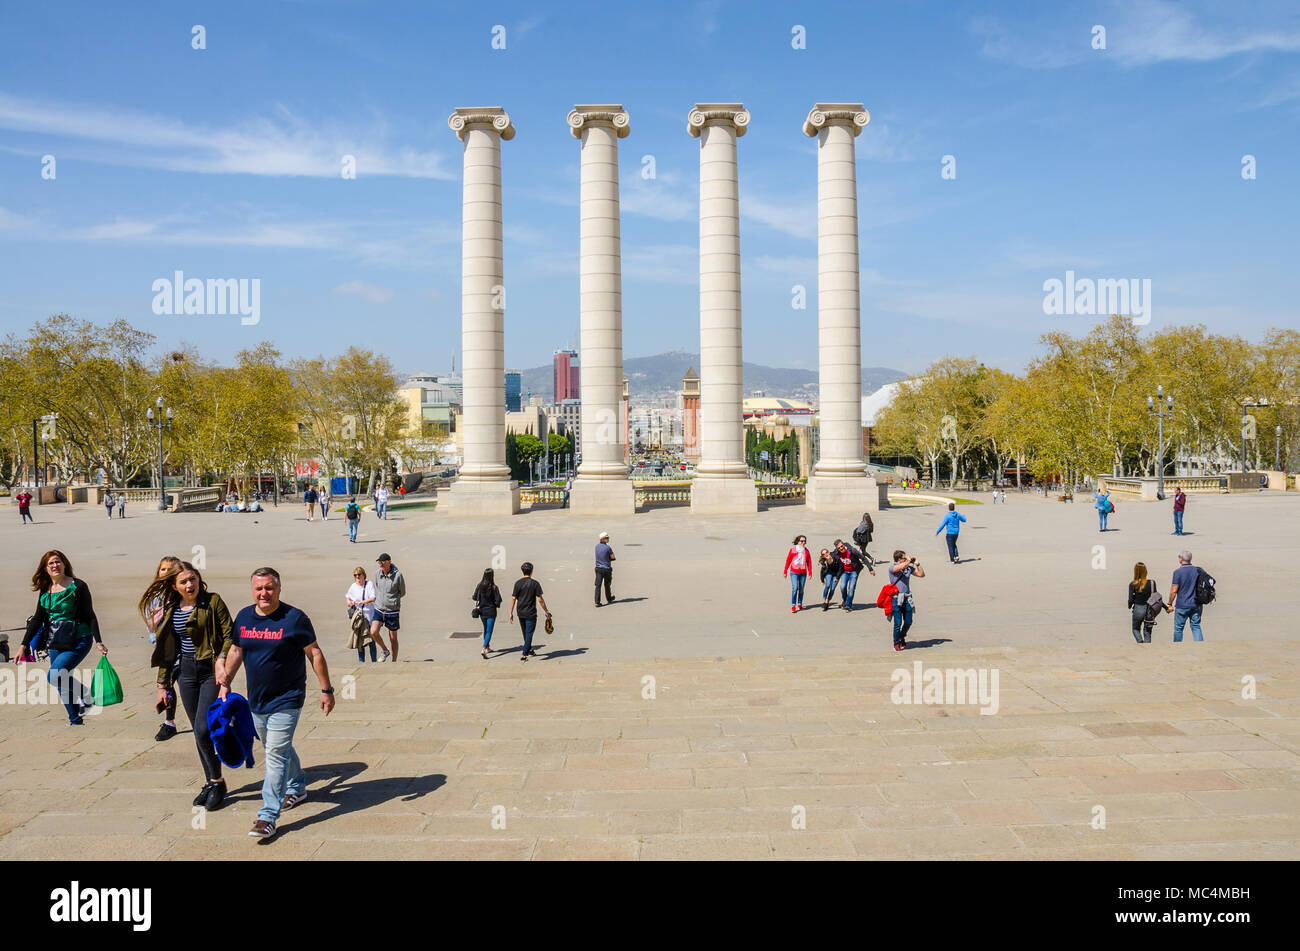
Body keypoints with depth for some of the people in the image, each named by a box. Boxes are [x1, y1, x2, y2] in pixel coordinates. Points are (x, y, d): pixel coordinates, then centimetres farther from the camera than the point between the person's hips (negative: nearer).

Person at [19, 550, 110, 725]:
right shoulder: (45, 589, 7)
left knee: (54, 676, -21)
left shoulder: (78, 586, -9)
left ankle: (85, 693, 2)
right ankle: (75, 721, 21)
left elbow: (90, 616, -9)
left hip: (78, 641, -6)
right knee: (63, 685, 8)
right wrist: (24, 645, 5)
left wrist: (99, 642, -15)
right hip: (56, 643, 6)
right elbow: (38, 619, 10)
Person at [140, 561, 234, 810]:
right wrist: (162, 684, 14)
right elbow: (167, 649, 15)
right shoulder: (170, 609, 9)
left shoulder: (212, 602, -7)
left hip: (210, 670, -5)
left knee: (203, 729, -11)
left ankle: (217, 782, 5)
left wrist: (221, 660, -27)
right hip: (186, 671, 6)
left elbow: (230, 635, -11)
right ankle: (210, 782, 23)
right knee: (199, 732, 11)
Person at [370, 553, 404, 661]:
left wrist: (391, 600, -1)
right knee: (373, 632, -14)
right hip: (379, 609, 3)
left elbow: (402, 593, -1)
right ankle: (385, 651, 12)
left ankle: (394, 661, 21)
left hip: (393, 611, -3)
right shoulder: (378, 574, 0)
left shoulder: (397, 575, -13)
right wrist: (379, 599, 9)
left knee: (393, 638, 6)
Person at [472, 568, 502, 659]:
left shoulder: (479, 586, -7)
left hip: (482, 610, 4)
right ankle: (484, 649, -19)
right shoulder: (494, 587, -16)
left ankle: (488, 647, 35)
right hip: (491, 611, -4)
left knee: (486, 629, 23)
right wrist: (496, 604, 7)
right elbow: (498, 600, -15)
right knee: (489, 631, -3)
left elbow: (475, 597, -3)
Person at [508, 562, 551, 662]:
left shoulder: (518, 583, -1)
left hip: (521, 613, 4)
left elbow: (513, 598, -3)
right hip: (531, 613, -4)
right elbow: (540, 599, -9)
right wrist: (546, 611, -1)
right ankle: (524, 654, -5)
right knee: (529, 633, 1)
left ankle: (530, 650, 34)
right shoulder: (534, 583, -9)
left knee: (525, 633, 19)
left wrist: (511, 613, 3)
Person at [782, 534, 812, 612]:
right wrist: (785, 571, 4)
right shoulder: (793, 549, -1)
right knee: (795, 588, -14)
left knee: (801, 589, 9)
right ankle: (793, 606, -9)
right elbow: (788, 560, 3)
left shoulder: (806, 550, 9)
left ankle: (799, 604, 22)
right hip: (794, 572, -3)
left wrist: (810, 573, 3)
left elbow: (809, 562, 10)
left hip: (803, 573, 4)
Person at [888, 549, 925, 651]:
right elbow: (901, 567, -27)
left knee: (908, 622, 8)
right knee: (898, 623, -3)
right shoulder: (892, 568, -7)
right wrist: (909, 561, -9)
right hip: (897, 599, -5)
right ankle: (896, 643, 14)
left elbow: (921, 574, 15)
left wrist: (917, 564, 3)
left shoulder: (909, 568, 10)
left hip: (907, 598, 5)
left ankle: (902, 637, 36)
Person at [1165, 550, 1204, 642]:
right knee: (1196, 626, 10)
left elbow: (1174, 590, -12)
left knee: (1178, 628, 7)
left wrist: (1170, 604, -4)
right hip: (1196, 605, 4)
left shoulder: (1178, 572, -12)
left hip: (1182, 605, -4)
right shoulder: (1198, 570, 2)